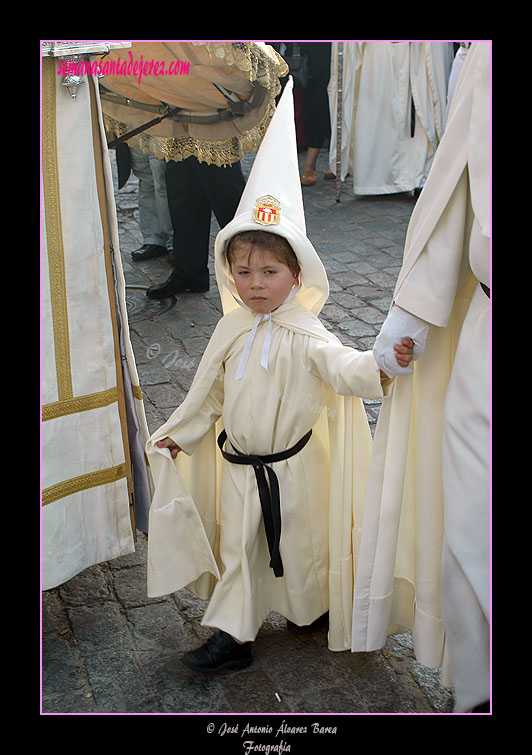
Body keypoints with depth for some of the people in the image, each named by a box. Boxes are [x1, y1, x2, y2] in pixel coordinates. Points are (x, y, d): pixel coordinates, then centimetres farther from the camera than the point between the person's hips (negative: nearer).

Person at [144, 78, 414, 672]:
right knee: (237, 547, 11)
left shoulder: (303, 334, -17)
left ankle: (313, 609, 42)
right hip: (237, 465, 4)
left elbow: (340, 367, -31)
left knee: (302, 544, 15)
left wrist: (380, 364, -51)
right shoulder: (231, 331, -1)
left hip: (294, 465, -4)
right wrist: (178, 433, 15)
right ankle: (232, 636, 24)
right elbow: (208, 389, 11)